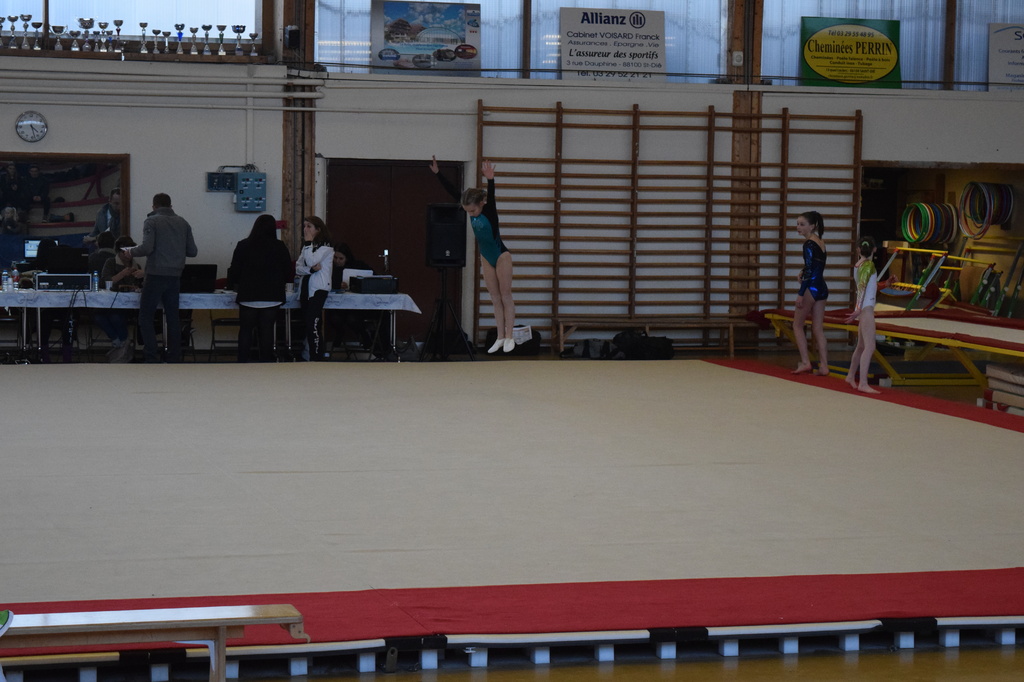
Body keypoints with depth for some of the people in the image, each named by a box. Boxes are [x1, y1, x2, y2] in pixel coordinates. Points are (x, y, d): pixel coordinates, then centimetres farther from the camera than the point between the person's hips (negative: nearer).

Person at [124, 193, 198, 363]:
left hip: (156, 275, -5)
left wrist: (131, 251, 2)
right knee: (173, 317, 10)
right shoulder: (183, 223, 10)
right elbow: (193, 252, 9)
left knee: (146, 316, 1)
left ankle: (151, 358, -7)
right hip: (175, 277, 5)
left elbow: (147, 248, -16)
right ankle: (174, 358, 10)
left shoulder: (152, 221, -4)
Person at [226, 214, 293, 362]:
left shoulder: (243, 246, -2)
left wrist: (231, 284, 20)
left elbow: (234, 270, 1)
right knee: (267, 331, 4)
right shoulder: (280, 247, -1)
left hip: (248, 296, 0)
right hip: (272, 297, 0)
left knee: (245, 330, 7)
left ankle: (242, 363, 4)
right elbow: (288, 272, 4)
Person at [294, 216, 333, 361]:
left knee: (313, 324, -16)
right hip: (306, 288, 8)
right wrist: (311, 269, -12)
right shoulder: (307, 246, 18)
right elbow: (298, 268, 7)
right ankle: (309, 354, 13)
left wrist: (308, 243, -10)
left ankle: (317, 358, -16)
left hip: (318, 290, -8)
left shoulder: (325, 246, -5)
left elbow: (311, 261, -20)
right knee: (307, 324, 8)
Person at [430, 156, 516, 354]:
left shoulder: (489, 210, -20)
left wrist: (490, 180, -58)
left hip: (501, 256, -6)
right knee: (495, 298, 8)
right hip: (486, 257, 6)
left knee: (506, 296, -1)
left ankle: (509, 337, 3)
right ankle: (500, 337, 11)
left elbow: (491, 195, -40)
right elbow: (452, 190, -6)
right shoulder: (470, 208, -6)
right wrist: (437, 173, -11)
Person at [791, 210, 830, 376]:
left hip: (811, 288, -8)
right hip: (822, 288, 8)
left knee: (797, 325, 4)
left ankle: (805, 362, -1)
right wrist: (803, 272, 5)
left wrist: (801, 294, -18)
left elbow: (809, 270, -18)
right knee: (818, 329, 9)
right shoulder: (820, 242, 12)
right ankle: (824, 366, 6)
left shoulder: (809, 244, -14)